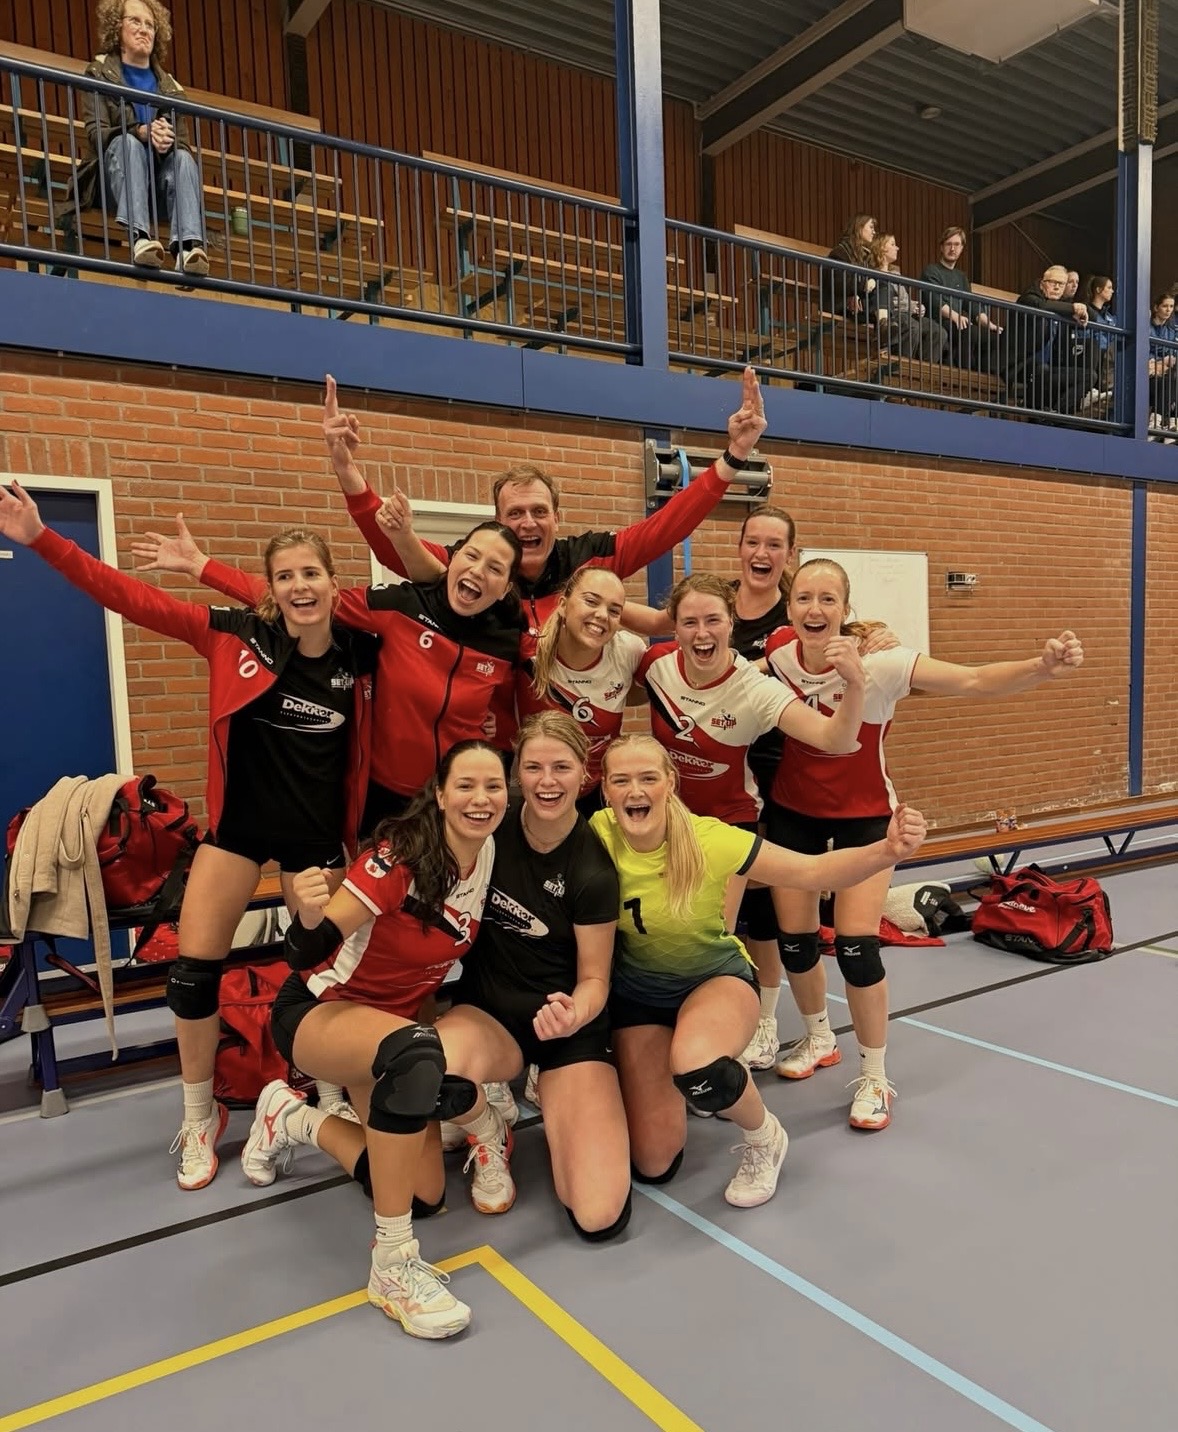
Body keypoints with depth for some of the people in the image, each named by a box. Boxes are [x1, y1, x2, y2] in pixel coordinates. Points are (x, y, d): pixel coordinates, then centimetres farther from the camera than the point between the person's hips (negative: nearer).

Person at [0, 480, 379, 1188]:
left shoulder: (362, 656, -10)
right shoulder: (237, 636, -12)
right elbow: (133, 599, -13)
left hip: (319, 835, 0)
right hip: (239, 824, 0)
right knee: (194, 969, 1)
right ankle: (201, 1117, 24)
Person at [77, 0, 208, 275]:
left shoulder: (169, 87, 17)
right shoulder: (100, 73, 9)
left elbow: (185, 145, 7)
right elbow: (95, 133, -6)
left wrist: (167, 143, -19)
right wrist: (141, 132, -26)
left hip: (160, 179, 2)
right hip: (115, 177, -2)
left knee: (183, 158, -26)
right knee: (127, 143, -30)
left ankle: (189, 245, -52)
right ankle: (139, 236, -55)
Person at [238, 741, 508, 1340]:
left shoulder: (492, 858, -9)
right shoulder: (400, 854, -27)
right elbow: (306, 955, -28)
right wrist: (310, 915, -49)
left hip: (393, 1021, 7)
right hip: (318, 1011, -6)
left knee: (424, 1196, 1)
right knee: (416, 1051, -40)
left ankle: (297, 1120, 25)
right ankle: (393, 1263, -25)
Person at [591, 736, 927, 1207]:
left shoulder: (710, 841, -28)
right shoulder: (597, 836, -23)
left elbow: (812, 871, -23)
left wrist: (887, 851, -39)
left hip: (716, 978, -2)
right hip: (637, 992, 2)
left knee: (695, 1066, -39)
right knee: (655, 1163, 0)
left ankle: (763, 1138, -4)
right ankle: (658, 1080, 34)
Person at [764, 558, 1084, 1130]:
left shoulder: (879, 664, -26)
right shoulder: (777, 657, -17)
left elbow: (974, 681, -36)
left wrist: (1042, 667, -52)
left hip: (864, 815, -3)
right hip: (792, 812, 3)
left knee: (855, 944, -10)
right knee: (794, 938, 8)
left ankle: (874, 1078, 16)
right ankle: (819, 1039, 39)